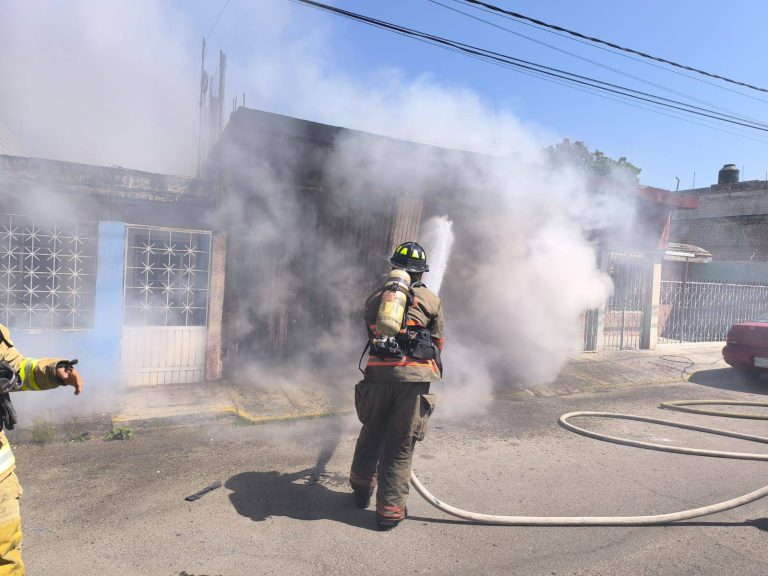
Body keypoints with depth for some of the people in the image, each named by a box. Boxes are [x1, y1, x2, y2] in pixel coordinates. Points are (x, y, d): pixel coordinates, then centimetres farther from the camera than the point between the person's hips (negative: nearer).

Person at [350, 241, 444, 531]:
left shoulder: (375, 298, 15)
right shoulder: (431, 300, 8)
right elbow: (438, 342, 15)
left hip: (378, 373, 3)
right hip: (415, 376, -2)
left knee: (371, 433, 22)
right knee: (401, 444, 7)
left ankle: (361, 490, 39)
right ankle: (389, 510, 14)